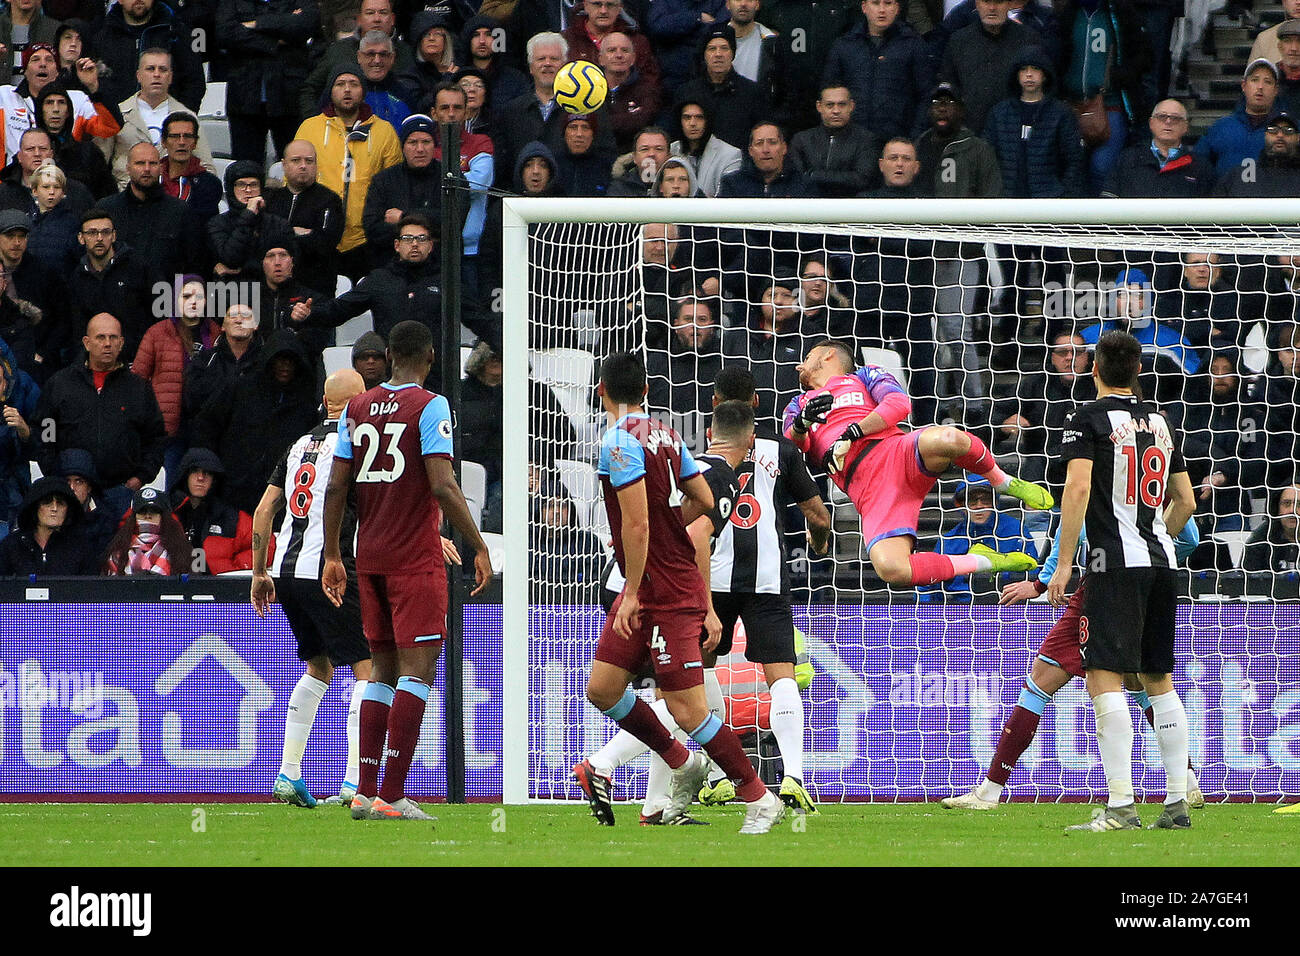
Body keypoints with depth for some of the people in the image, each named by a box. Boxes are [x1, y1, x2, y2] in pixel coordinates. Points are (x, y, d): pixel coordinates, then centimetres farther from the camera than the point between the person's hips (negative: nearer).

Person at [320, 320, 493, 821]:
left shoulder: (357, 408, 9)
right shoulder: (430, 407, -8)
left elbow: (336, 487, 8)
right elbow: (443, 486, -16)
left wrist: (332, 556, 15)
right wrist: (479, 548, -11)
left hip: (369, 555, 6)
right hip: (416, 556, -6)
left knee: (384, 668, 14)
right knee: (417, 667, -6)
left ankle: (366, 791, 11)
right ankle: (391, 795, -14)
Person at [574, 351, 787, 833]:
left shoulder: (620, 442, -17)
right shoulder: (665, 435, 10)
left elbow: (637, 525, -22)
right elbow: (704, 500, 15)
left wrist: (633, 594, -16)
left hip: (668, 593, -9)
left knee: (687, 708, -7)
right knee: (602, 689, 11)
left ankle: (760, 800, 0)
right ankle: (683, 764, 23)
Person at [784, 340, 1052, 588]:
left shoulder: (864, 376, 26)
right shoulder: (798, 405, 34)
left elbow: (899, 403, 5)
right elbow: (791, 446, 12)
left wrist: (855, 431, -7)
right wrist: (800, 426, -12)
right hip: (869, 492, 2)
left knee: (947, 439, -40)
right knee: (891, 570, -30)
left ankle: (1006, 484, -7)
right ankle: (983, 561, -6)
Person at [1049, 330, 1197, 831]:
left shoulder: (1088, 418, -4)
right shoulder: (1162, 423, 15)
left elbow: (1078, 488, -15)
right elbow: (1185, 502, 21)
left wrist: (1064, 563, -12)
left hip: (1116, 564, -7)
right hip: (1162, 564, 7)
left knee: (1104, 679, -11)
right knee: (1159, 681, 13)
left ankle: (1120, 805, -21)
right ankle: (1177, 804, 10)